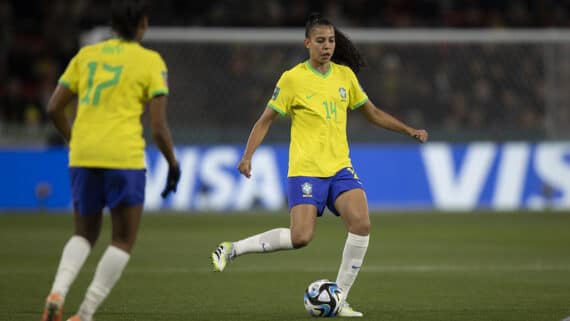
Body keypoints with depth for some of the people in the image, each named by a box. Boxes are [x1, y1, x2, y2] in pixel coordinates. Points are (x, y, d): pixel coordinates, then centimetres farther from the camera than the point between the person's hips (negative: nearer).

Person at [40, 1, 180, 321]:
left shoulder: (86, 55, 12)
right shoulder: (151, 61, 0)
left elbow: (54, 108, 10)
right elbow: (158, 126, -7)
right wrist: (174, 164, 8)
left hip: (83, 156, 4)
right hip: (124, 157, -4)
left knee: (85, 235, 21)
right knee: (124, 241, 10)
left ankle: (57, 292, -6)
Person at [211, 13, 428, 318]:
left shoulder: (345, 75, 9)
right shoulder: (292, 79, -5)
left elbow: (373, 113, 20)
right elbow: (265, 120, -1)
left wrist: (410, 131, 12)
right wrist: (247, 156, -13)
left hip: (340, 167, 5)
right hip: (305, 170, -5)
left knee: (361, 224, -17)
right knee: (301, 237, -18)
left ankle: (340, 299, -6)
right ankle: (232, 249, 2)